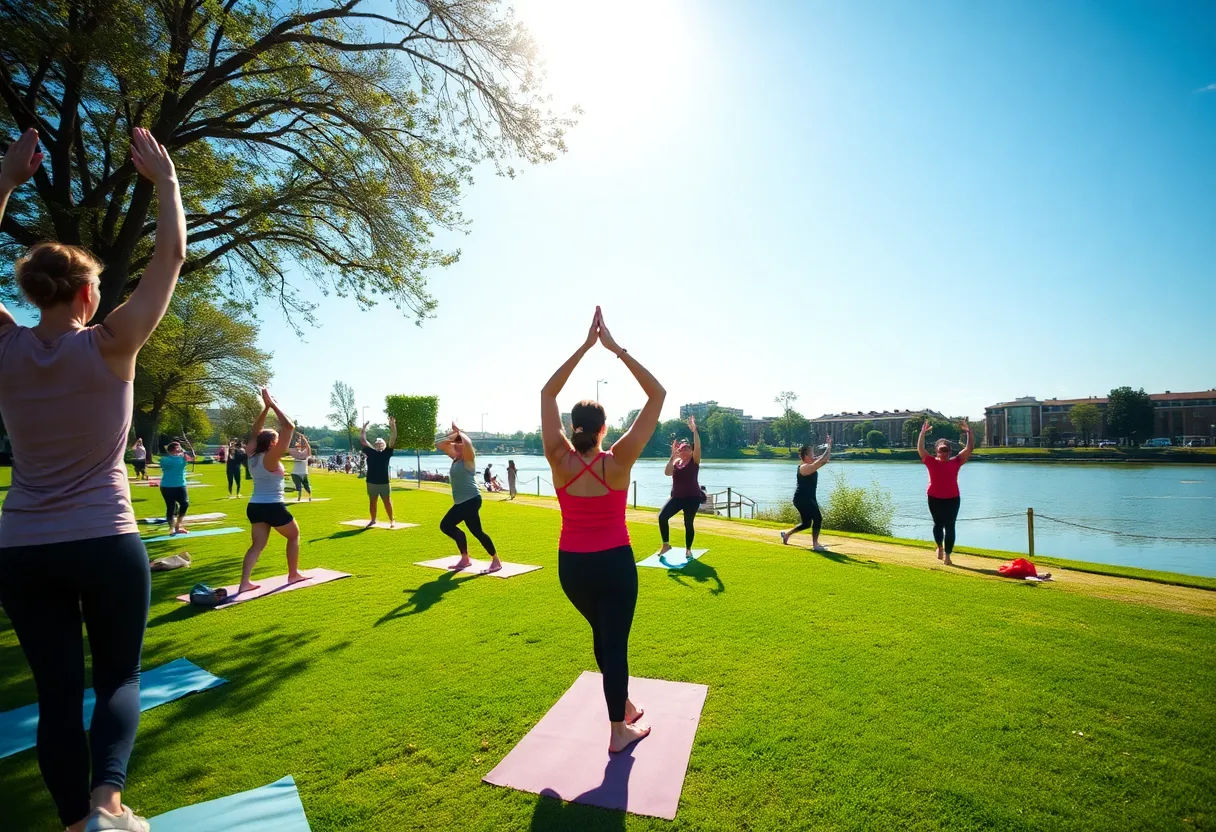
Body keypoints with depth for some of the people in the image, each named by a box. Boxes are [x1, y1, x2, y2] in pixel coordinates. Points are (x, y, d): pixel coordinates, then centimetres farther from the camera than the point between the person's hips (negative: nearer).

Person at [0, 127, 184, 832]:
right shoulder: (110, 347, -11)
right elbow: (172, 256, -7)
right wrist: (163, 178, 4)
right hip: (108, 544, -3)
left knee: (57, 694, 12)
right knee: (120, 678, 13)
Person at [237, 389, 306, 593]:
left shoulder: (252, 456, 3)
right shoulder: (271, 459, -17)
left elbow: (254, 433, 18)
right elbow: (289, 427, -24)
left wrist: (265, 408, 12)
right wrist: (273, 405, -17)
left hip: (254, 507, 7)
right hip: (273, 507, -7)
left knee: (257, 545, 11)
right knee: (294, 535, 14)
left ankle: (244, 583, 2)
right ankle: (293, 574, 21)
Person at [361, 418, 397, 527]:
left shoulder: (386, 453, 0)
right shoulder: (370, 452, 6)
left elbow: (393, 439, -8)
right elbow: (362, 440, 6)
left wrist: (393, 425, -16)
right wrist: (364, 428, -1)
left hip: (384, 482, -2)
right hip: (371, 482, 2)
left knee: (388, 502, 3)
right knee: (372, 502, 13)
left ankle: (391, 521, 11)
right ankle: (373, 520, 27)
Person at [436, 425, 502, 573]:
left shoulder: (468, 458, -8)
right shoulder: (455, 457, 15)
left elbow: (468, 443, -30)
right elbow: (439, 444, 20)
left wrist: (459, 432, -13)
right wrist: (453, 435, 7)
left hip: (471, 500, -9)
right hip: (461, 502, 9)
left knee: (476, 531, -13)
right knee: (446, 525, 13)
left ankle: (496, 561, -5)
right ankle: (465, 559, 19)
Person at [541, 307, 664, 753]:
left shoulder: (560, 460, -12)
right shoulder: (617, 462, -18)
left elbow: (547, 393, -3)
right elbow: (658, 395, -15)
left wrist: (585, 346, -4)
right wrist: (616, 348, -17)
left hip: (571, 565, 4)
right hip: (614, 563, -4)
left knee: (602, 634, 24)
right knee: (614, 642, 9)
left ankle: (623, 705, 42)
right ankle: (619, 730, 24)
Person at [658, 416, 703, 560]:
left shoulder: (694, 461, -4)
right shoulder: (675, 461, 6)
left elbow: (698, 447, -22)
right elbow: (667, 473, -12)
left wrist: (694, 431, -31)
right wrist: (673, 456, -16)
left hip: (692, 497, -3)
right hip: (677, 497, 3)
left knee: (688, 523, 1)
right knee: (662, 517, -13)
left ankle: (688, 550, 21)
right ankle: (666, 545, 2)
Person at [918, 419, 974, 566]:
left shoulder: (956, 462, 2)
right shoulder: (931, 462, -1)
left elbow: (969, 448, 0)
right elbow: (920, 449, -12)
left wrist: (969, 432, -9)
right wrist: (923, 433, -20)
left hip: (952, 499, 0)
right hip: (935, 499, 0)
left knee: (950, 526, -1)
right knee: (938, 524, 15)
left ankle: (947, 555, 4)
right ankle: (940, 547, 38)